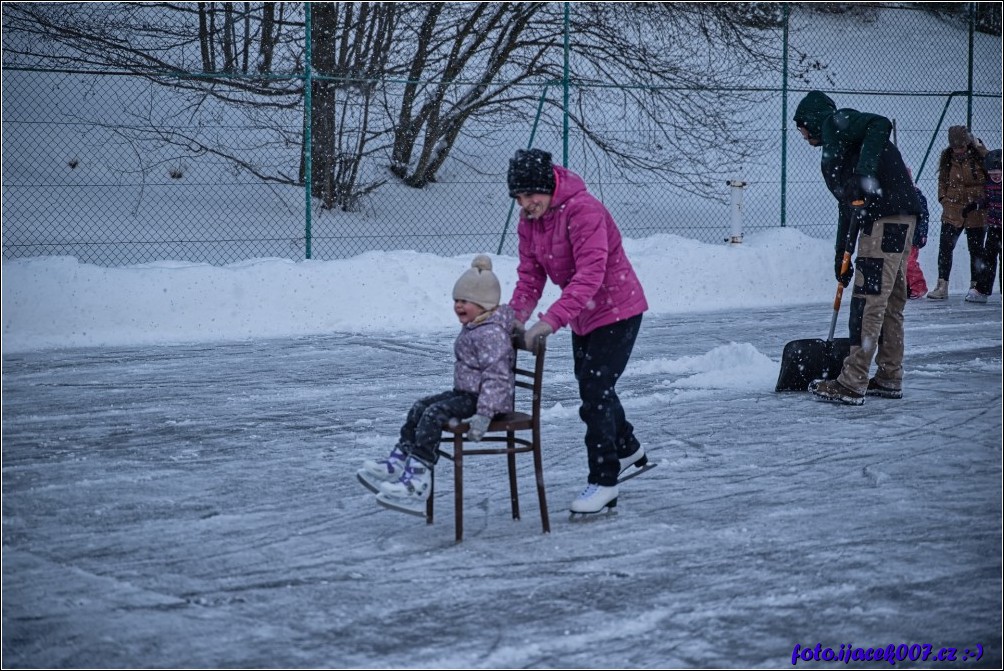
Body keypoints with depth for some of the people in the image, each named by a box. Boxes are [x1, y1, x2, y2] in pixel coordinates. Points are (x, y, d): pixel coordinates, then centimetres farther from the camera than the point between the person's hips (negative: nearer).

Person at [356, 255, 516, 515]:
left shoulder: (491, 333, -20)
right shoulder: (472, 328, 15)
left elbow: (496, 376, -27)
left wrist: (483, 415, -33)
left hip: (488, 398, -11)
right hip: (466, 392, 11)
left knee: (435, 414, -24)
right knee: (420, 407, 7)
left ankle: (418, 479, -28)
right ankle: (399, 461, 4)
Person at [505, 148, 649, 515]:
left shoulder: (583, 211, -29)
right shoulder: (529, 220, -2)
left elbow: (590, 274, -37)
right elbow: (530, 274, 0)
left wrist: (551, 320, -44)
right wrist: (517, 315, -18)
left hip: (617, 310, -9)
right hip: (582, 316, 9)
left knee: (596, 391, -13)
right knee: (592, 387, 21)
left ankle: (604, 481, -4)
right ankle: (628, 448, 45)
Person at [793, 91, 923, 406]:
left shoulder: (836, 121, 1)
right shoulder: (832, 156, 28)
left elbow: (880, 124, -18)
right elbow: (847, 206, 28)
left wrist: (865, 173, -26)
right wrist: (842, 257, 26)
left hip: (888, 219, -10)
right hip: (900, 219, 10)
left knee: (869, 300, -11)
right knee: (891, 302, 14)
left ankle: (852, 385, -12)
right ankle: (889, 379, 21)